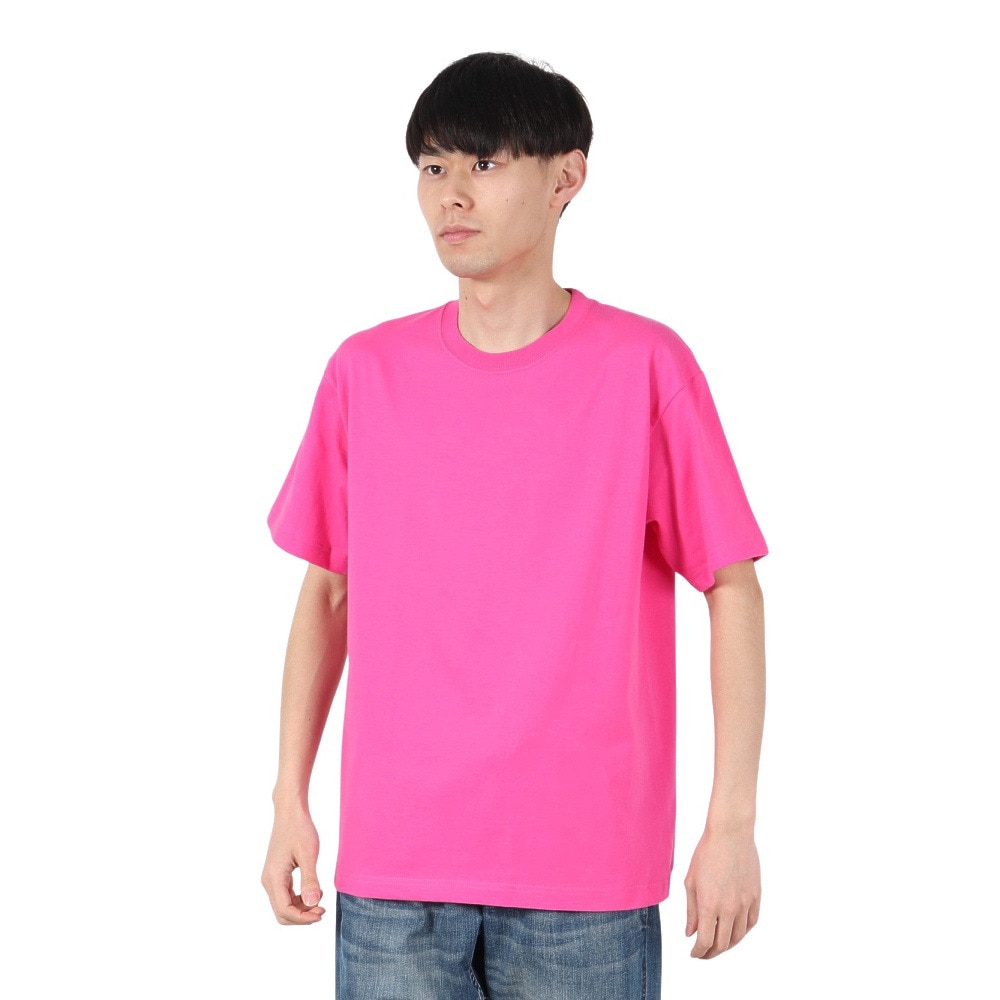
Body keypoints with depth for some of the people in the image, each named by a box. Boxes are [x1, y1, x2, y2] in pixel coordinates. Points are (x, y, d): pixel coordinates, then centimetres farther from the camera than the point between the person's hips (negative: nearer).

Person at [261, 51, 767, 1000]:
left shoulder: (645, 367, -3)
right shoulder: (366, 372, 5)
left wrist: (733, 821, -5)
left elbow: (733, 588, 0)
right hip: (389, 874, 2)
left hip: (585, 879, -2)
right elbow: (326, 591, 13)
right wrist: (289, 801, 8)